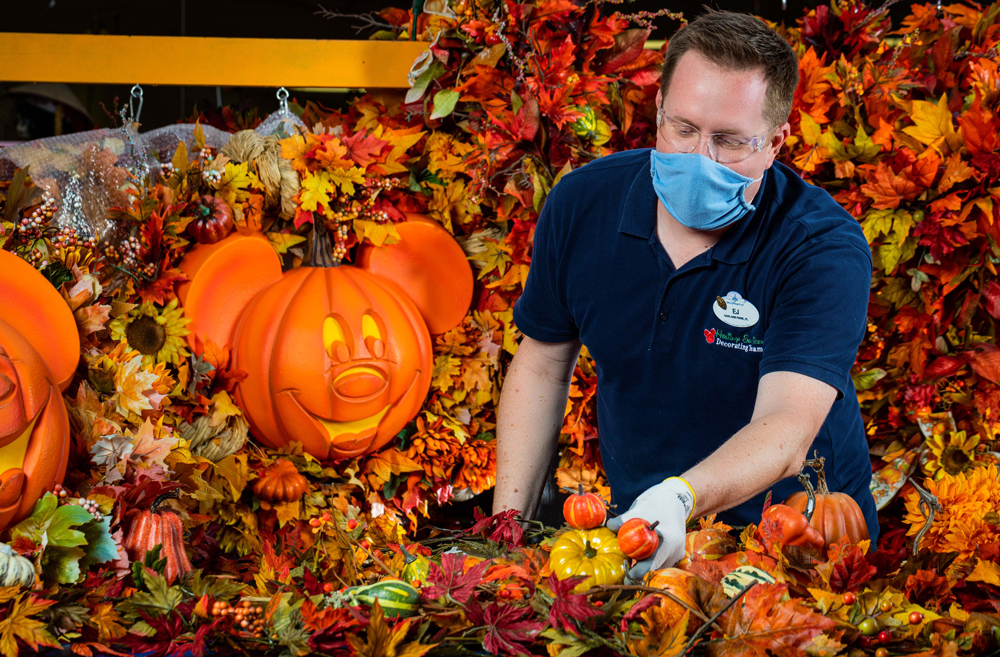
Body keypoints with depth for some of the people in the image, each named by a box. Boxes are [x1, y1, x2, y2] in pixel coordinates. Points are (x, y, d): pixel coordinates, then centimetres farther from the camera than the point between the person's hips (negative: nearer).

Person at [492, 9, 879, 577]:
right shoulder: (583, 204, -6)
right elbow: (543, 364, 9)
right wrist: (509, 524, 1)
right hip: (637, 528, 3)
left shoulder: (825, 248, -20)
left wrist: (682, 499, -51)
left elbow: (788, 430, -32)